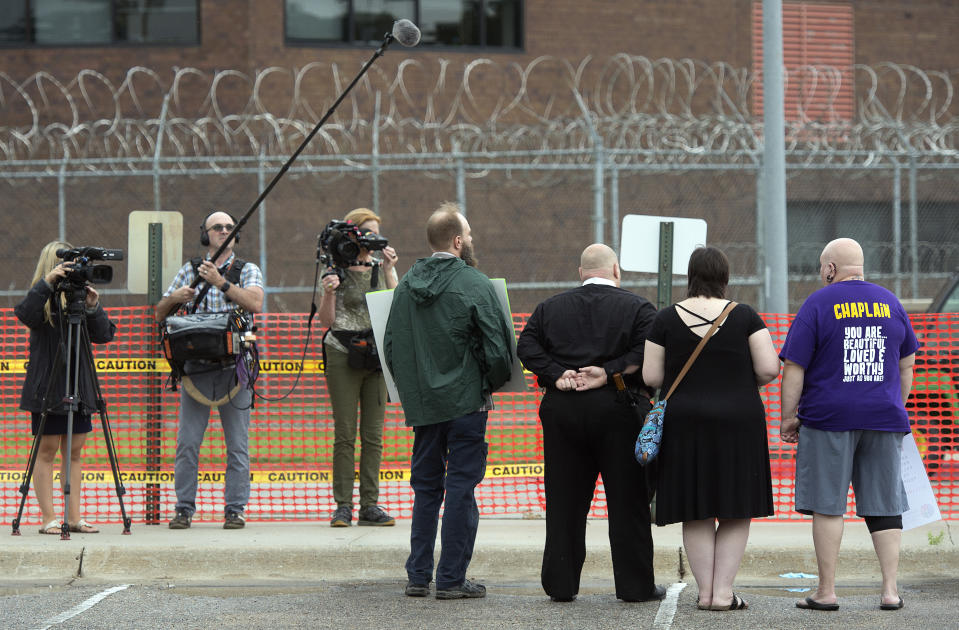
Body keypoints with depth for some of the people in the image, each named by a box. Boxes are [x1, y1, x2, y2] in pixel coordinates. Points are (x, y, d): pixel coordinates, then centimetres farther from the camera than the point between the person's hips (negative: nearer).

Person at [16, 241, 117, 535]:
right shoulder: (43, 298, -3)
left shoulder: (79, 295, 9)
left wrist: (93, 308, -14)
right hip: (46, 386, -5)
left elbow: (104, 335, 2)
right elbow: (27, 315, -25)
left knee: (74, 451, 7)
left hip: (78, 386, 5)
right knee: (47, 450, -2)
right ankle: (48, 519, 0)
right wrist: (47, 282, -32)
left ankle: (74, 517, 10)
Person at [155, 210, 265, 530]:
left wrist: (220, 282, -18)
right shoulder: (189, 271, 13)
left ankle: (235, 509, 4)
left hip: (234, 367, -1)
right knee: (187, 442, -1)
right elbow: (160, 314, 14)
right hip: (196, 367, 1)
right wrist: (174, 297, -7)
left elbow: (255, 303, -11)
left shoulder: (247, 271, 8)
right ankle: (184, 508, 5)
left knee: (238, 443, -1)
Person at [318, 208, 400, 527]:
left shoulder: (383, 267, 11)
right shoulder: (335, 270, 3)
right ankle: (343, 506, -3)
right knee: (345, 434, -5)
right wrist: (328, 293, -16)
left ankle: (370, 505, 4)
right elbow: (326, 321, 1)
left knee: (373, 434, 1)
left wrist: (389, 273, -8)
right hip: (342, 354, -3)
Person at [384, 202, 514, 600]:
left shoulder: (406, 285, 5)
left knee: (426, 487, 14)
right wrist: (493, 384, 6)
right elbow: (497, 347, -13)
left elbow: (391, 346, 10)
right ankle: (451, 579, 0)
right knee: (461, 487, 0)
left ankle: (418, 575, 14)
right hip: (465, 401, -5)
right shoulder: (475, 285, -11)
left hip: (422, 403, 5)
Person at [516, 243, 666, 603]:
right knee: (627, 502, 3)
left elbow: (526, 347, 2)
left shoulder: (551, 308, 12)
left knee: (565, 502, 7)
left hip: (562, 411, 3)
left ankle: (561, 584, 8)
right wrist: (609, 372, -13)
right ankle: (635, 584, 6)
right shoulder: (637, 307, 1)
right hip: (617, 411, -3)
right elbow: (647, 352, -13)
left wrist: (557, 375, -6)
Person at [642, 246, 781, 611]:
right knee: (736, 510, 6)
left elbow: (651, 377, -3)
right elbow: (769, 368, -9)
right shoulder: (744, 316, -4)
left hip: (684, 425, 1)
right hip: (737, 423, -1)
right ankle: (723, 592, 0)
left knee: (696, 513, 9)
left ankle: (705, 592, 8)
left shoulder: (666, 319, -2)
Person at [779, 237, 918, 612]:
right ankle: (890, 590, 0)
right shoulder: (890, 303, 9)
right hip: (883, 419, 4)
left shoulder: (818, 305, -4)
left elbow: (794, 368, -8)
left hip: (829, 418, -4)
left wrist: (788, 418, -1)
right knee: (884, 504, 7)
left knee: (827, 504, 1)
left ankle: (826, 592, 2)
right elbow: (906, 366, 15)